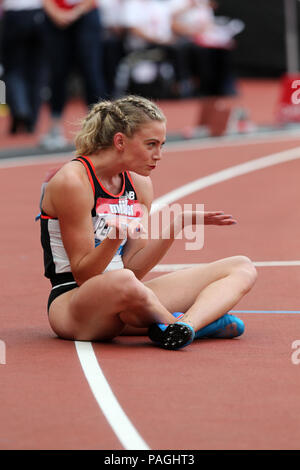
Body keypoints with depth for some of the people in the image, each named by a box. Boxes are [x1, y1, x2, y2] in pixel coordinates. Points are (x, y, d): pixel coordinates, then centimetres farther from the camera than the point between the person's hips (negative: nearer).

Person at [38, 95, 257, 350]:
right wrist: (115, 237, -32)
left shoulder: (140, 184, 11)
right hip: (72, 303, -8)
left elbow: (134, 269, 5)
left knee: (242, 268, -2)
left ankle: (186, 323, -34)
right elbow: (83, 275, -14)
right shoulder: (72, 181, -13)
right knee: (123, 283, -45)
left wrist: (177, 225, -5)